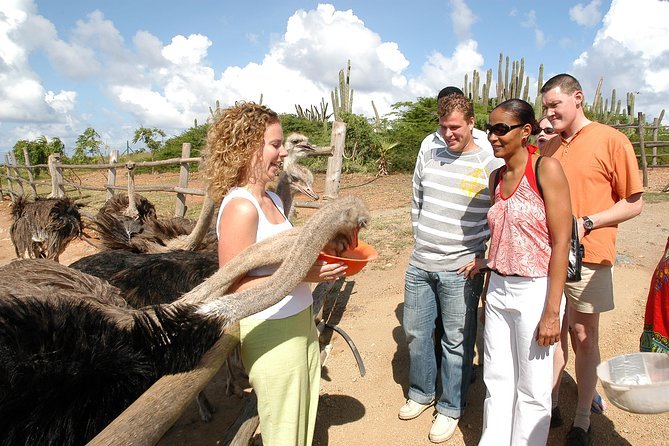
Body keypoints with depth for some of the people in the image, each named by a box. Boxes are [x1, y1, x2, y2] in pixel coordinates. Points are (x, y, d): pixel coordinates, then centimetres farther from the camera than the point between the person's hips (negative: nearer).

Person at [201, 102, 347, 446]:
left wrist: (319, 257, 3)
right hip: (271, 334, -8)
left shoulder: (272, 199, 6)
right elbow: (234, 288, -22)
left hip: (299, 323, 8)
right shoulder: (240, 207, -21)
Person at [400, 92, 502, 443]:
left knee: (457, 342, 7)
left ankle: (450, 408, 28)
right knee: (415, 332, 17)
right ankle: (421, 392, 40)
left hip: (461, 269, -4)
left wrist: (482, 258, -8)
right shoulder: (429, 148, 3)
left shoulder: (490, 164, -9)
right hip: (419, 264, 5)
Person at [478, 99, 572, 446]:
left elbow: (561, 241, -14)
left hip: (535, 291, -6)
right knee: (496, 380, 15)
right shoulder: (497, 177, 8)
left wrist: (552, 311, -16)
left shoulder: (546, 169, -11)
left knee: (532, 388, 9)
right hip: (499, 290, 6)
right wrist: (487, 294, 15)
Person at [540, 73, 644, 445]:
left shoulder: (611, 140, -6)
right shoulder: (548, 147, 10)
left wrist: (586, 223, -17)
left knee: (584, 339, 6)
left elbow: (634, 203, -6)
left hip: (587, 258, -4)